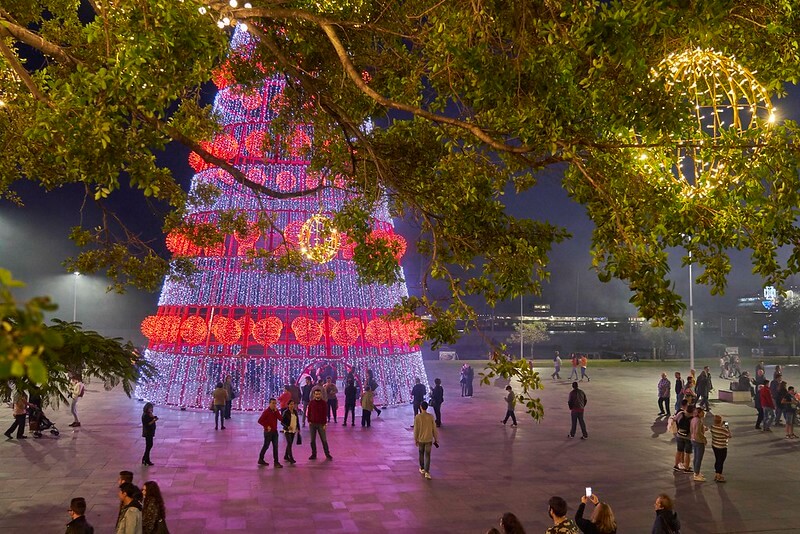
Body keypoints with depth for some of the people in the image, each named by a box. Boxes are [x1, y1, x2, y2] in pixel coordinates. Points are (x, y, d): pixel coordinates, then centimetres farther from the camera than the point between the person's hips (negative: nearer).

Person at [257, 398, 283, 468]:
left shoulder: (276, 411, 7)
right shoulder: (266, 412, -11)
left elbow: (280, 418, -7)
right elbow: (260, 421, -15)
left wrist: (276, 411, -15)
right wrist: (267, 426, -17)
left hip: (275, 431, 6)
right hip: (268, 431, -6)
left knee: (275, 446, 3)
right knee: (266, 446, 5)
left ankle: (276, 462, 5)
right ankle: (260, 459, 22)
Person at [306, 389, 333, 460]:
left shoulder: (324, 403, -3)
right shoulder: (311, 402, 3)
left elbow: (325, 414, -3)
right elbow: (309, 412, 9)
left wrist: (324, 424, -8)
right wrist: (309, 421, 0)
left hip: (321, 424, -2)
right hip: (312, 424, 2)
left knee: (324, 440, 0)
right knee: (312, 440, 7)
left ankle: (327, 454, 7)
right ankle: (314, 454, 15)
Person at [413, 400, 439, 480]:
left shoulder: (418, 417, -13)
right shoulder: (431, 417, -7)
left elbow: (416, 429, -9)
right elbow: (434, 429, -1)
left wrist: (415, 439, 3)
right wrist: (436, 438, 10)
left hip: (421, 439, -1)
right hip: (429, 439, 1)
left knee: (421, 454, 19)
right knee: (427, 455, 3)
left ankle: (422, 469, 32)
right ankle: (427, 472, -6)